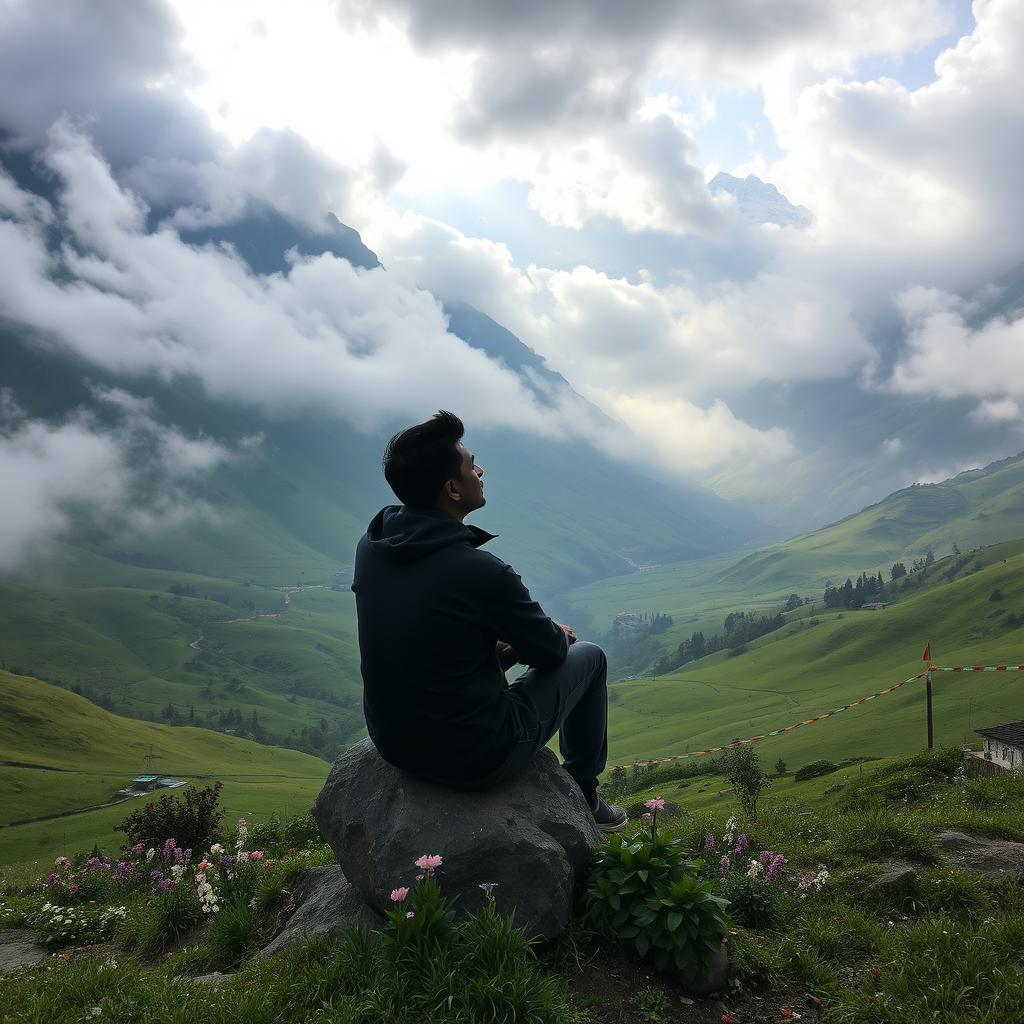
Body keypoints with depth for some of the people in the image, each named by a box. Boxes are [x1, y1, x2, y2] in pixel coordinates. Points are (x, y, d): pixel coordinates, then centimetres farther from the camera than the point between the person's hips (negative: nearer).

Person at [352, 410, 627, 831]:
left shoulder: (371, 546, -6)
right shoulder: (479, 571, -28)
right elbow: (549, 651, -11)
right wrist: (559, 635, 13)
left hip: (390, 741, 7)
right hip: (473, 758, -6)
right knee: (589, 657, 13)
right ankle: (582, 798, 32)